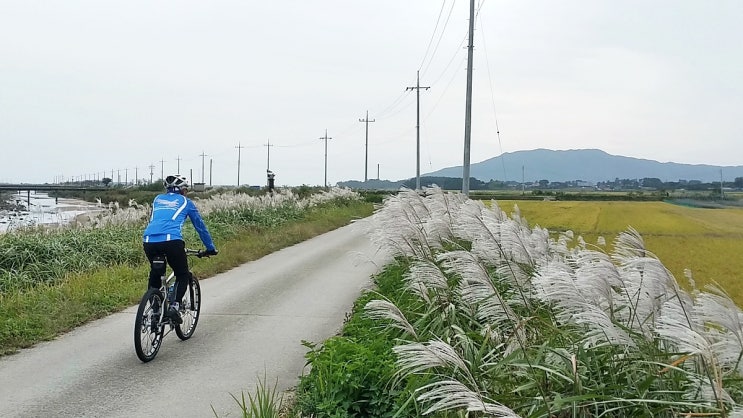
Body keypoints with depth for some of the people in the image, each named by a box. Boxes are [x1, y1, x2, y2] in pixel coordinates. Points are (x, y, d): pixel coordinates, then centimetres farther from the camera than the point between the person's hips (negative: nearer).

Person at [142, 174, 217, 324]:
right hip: (171, 241, -4)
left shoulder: (157, 199, 29)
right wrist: (210, 247, 34)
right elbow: (200, 225, 24)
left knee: (155, 274, 26)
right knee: (183, 275, 16)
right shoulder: (185, 202, 19)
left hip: (149, 241, 4)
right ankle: (174, 306, -3)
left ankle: (155, 311, 21)